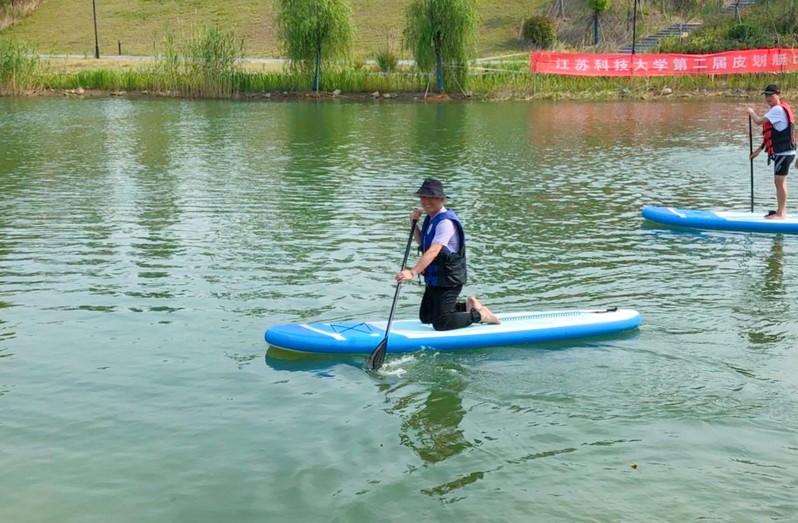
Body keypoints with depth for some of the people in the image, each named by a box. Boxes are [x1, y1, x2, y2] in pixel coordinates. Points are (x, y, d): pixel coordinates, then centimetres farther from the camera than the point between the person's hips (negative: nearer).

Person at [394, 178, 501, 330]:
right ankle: (467, 306, 27)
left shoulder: (445, 222, -23)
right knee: (425, 317, 17)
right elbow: (423, 243, 20)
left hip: (449, 280, -10)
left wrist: (412, 272, -45)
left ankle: (479, 315, 6)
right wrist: (414, 223, 3)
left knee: (440, 323, -12)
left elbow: (433, 251, -35)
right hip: (435, 278, 10)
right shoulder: (431, 218, 7)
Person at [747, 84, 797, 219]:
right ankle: (781, 211, 26)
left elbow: (758, 121, -22)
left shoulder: (778, 109, -15)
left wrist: (751, 112, -1)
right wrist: (760, 149, 22)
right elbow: (772, 134, 22)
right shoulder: (778, 110, 18)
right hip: (782, 152, 11)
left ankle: (780, 213, -3)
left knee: (779, 182, -7)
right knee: (780, 182, 17)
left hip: (783, 152, -11)